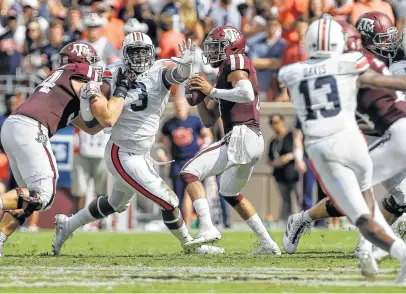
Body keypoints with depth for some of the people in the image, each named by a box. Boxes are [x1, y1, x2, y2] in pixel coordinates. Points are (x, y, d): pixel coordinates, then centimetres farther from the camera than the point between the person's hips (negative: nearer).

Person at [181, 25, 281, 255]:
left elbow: (247, 94, -22)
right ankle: (268, 244, 28)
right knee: (231, 193, 28)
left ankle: (207, 228, -27)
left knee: (191, 172, -14)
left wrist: (212, 91, -13)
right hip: (255, 141, 11)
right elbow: (209, 121, 26)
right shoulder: (224, 76, 25)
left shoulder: (235, 62, -3)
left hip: (241, 137, -11)